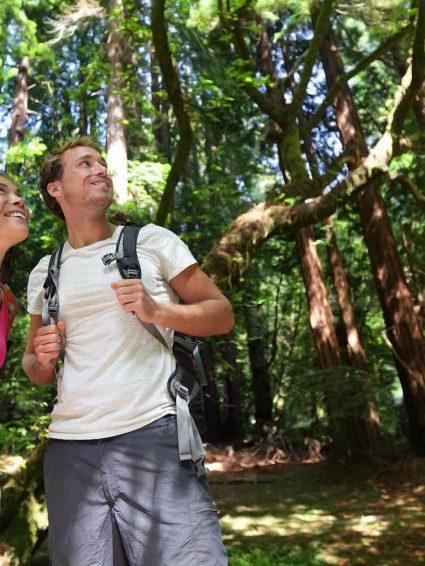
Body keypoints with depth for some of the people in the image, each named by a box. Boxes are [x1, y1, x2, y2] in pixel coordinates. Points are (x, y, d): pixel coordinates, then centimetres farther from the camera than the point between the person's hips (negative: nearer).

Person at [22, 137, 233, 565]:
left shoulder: (151, 241, 6)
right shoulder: (44, 272, 15)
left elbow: (222, 315, 5)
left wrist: (156, 311, -12)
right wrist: (41, 360, 0)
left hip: (153, 436, -3)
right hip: (70, 448, 3)